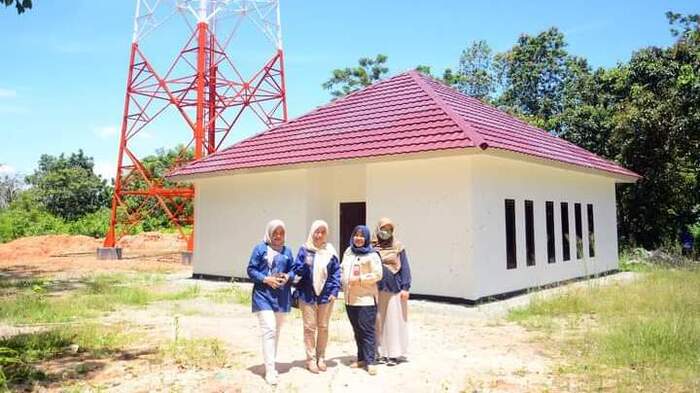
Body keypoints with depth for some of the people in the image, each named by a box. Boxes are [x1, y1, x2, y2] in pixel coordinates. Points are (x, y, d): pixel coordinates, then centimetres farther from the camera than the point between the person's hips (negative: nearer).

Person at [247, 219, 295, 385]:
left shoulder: (287, 251, 9)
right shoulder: (260, 249, -3)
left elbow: (292, 270, 13)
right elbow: (251, 270, -4)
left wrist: (288, 277, -9)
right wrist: (265, 279, -18)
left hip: (281, 296, 5)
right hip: (263, 295, -5)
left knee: (276, 331, 14)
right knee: (269, 330, -14)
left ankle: (271, 365, 29)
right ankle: (270, 370, -12)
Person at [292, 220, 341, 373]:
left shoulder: (330, 251, 4)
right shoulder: (304, 249, 0)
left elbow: (336, 272, 5)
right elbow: (297, 270, 0)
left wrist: (334, 291, -4)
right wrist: (305, 265, -20)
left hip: (326, 295, 2)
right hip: (308, 294, -2)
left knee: (323, 327, 9)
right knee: (310, 327, 0)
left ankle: (321, 358, 22)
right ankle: (311, 359, 10)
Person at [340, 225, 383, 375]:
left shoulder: (372, 255, -7)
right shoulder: (348, 253, 13)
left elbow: (377, 275, -11)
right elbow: (342, 268, 22)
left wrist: (360, 279, -17)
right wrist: (343, 281, 6)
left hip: (366, 299, -6)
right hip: (350, 299, 6)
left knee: (367, 330, -6)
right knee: (357, 330, 13)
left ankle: (370, 361, 0)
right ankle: (361, 358, 24)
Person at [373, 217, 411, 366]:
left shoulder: (398, 247, 3)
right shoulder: (372, 247, 6)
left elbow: (405, 268, 0)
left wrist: (405, 288, -6)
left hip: (395, 289, -2)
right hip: (377, 290, 2)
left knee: (395, 321, 0)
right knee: (379, 321, 6)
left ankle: (395, 353, 8)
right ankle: (382, 353, 16)